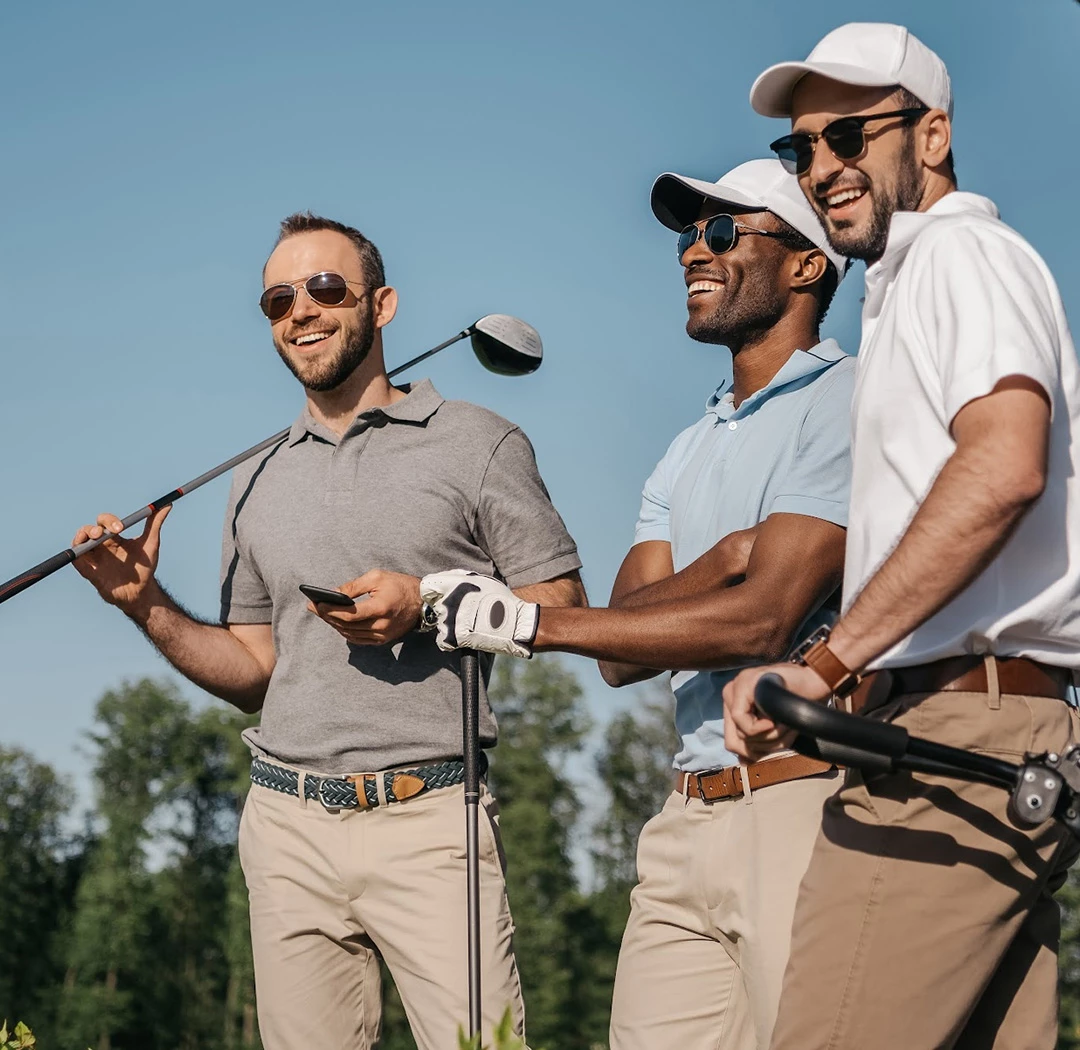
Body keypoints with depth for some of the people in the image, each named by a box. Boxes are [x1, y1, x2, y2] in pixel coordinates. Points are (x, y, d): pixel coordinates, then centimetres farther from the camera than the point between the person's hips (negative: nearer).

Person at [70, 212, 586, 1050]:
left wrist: (428, 606, -13)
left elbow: (565, 612, 0)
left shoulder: (476, 443, 4)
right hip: (290, 825, 4)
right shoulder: (258, 484, 18)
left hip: (428, 821, -4)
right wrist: (147, 604, 5)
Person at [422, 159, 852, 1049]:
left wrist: (531, 623, -12)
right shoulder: (689, 453, 22)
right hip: (687, 820, 7)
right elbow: (624, 650, 11)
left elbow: (764, 619, -15)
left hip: (805, 801, -7)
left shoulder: (846, 403, -4)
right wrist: (726, 557, -9)